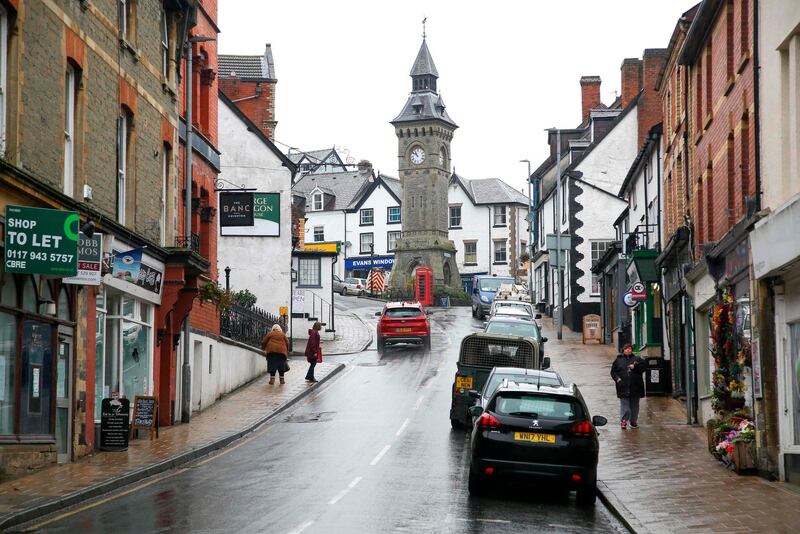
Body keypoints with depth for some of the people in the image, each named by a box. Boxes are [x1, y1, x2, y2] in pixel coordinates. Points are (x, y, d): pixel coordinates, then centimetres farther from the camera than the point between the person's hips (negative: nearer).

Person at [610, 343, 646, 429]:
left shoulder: (637, 359, 10)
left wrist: (635, 367, -17)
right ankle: (623, 420, -8)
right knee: (624, 404, -7)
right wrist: (617, 378, -7)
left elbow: (643, 366, -3)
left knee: (634, 405, 7)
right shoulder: (618, 360, 10)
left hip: (635, 386, 1)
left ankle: (633, 421, 15)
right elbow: (613, 371, 9)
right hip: (623, 386, -1)